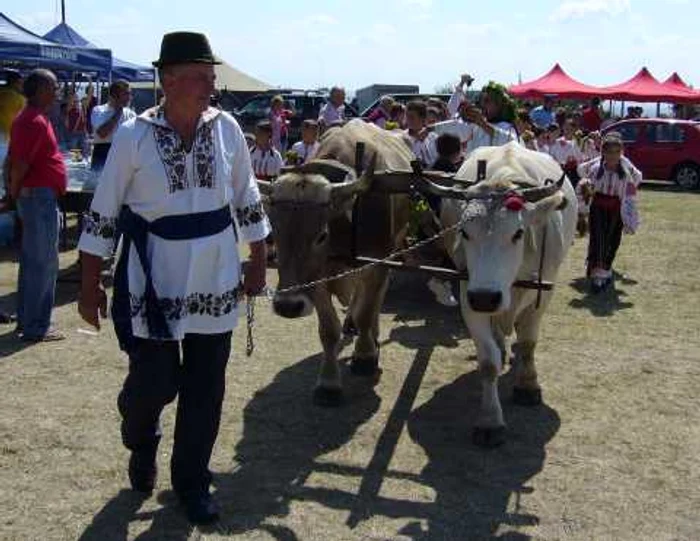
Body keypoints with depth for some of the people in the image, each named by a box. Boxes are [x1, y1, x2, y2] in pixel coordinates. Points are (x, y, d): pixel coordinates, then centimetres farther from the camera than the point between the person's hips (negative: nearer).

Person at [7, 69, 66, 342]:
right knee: (43, 263, -5)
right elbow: (20, 163, -23)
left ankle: (26, 320, 24)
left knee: (32, 261, 16)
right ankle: (36, 327, 0)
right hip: (40, 196, -10)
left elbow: (14, 160, 17)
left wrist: (14, 190, 15)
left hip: (33, 197, 10)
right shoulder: (36, 121, -16)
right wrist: (16, 191, -9)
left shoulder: (29, 118, 16)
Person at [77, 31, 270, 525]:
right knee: (154, 382, 3)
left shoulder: (227, 128, -2)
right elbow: (102, 216, -4)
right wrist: (90, 286, -2)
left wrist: (258, 263, 12)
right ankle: (142, 445, 38)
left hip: (216, 282, 3)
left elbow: (248, 202, 9)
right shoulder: (134, 135, -10)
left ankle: (191, 481, 28)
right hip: (154, 282, -3)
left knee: (205, 387, 9)